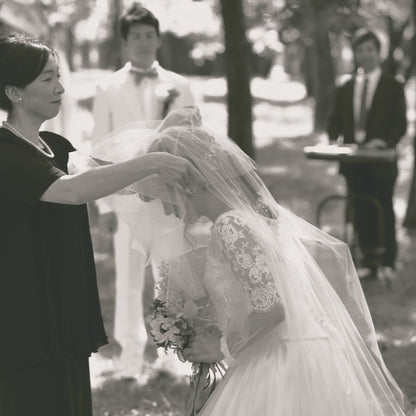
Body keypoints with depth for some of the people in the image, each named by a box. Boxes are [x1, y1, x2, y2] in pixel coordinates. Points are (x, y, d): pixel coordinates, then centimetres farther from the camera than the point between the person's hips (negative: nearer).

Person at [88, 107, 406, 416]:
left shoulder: (230, 227, -16)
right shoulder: (259, 210, 10)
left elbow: (270, 308, -22)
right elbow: (335, 253, 15)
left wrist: (222, 347, -7)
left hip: (282, 367, -8)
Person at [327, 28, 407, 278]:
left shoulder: (393, 88, 2)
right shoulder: (345, 90, 13)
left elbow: (400, 124, -4)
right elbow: (336, 122, 12)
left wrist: (384, 141, -21)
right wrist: (334, 139, -10)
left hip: (381, 161, -4)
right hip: (354, 162, 4)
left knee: (384, 211, 0)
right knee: (361, 211, 7)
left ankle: (388, 263, 8)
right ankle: (368, 259, 15)